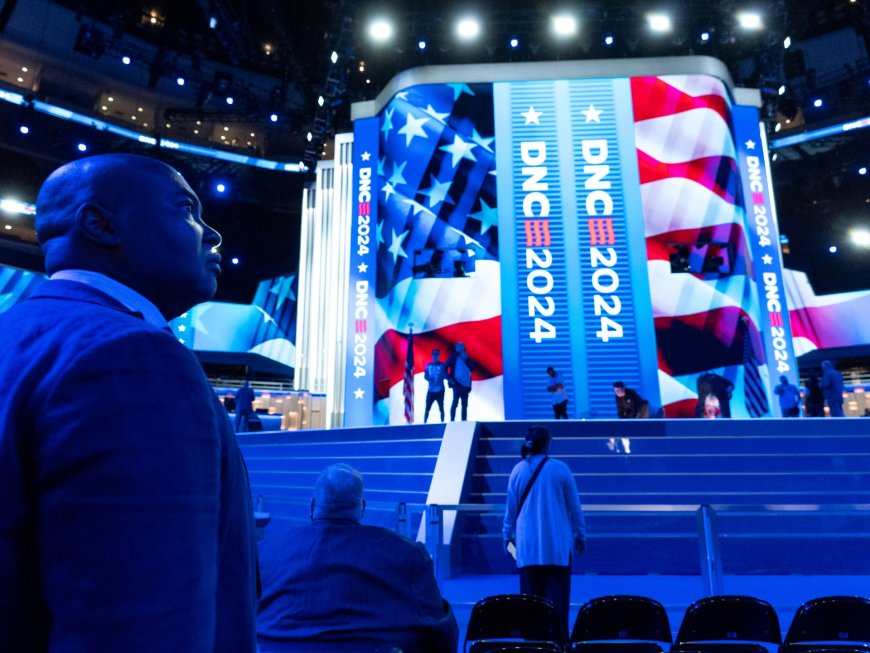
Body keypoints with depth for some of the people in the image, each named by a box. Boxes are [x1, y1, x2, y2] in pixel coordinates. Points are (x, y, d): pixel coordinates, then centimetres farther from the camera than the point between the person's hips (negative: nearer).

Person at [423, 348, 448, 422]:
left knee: (441, 408, 2)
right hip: (430, 390, 2)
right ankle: (424, 423, 3)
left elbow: (445, 377, -5)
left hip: (440, 390, -2)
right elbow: (425, 376, 9)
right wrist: (429, 379, -11)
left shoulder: (442, 365, -1)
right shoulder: (428, 365, 8)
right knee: (427, 408, -1)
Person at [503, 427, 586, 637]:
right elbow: (575, 507, 2)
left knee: (530, 595, 8)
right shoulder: (560, 469, -4)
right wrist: (580, 535, 14)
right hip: (557, 545, -2)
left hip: (528, 546, 2)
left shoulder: (518, 470, 1)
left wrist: (508, 535, 20)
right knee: (557, 596, 4)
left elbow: (510, 507, 8)